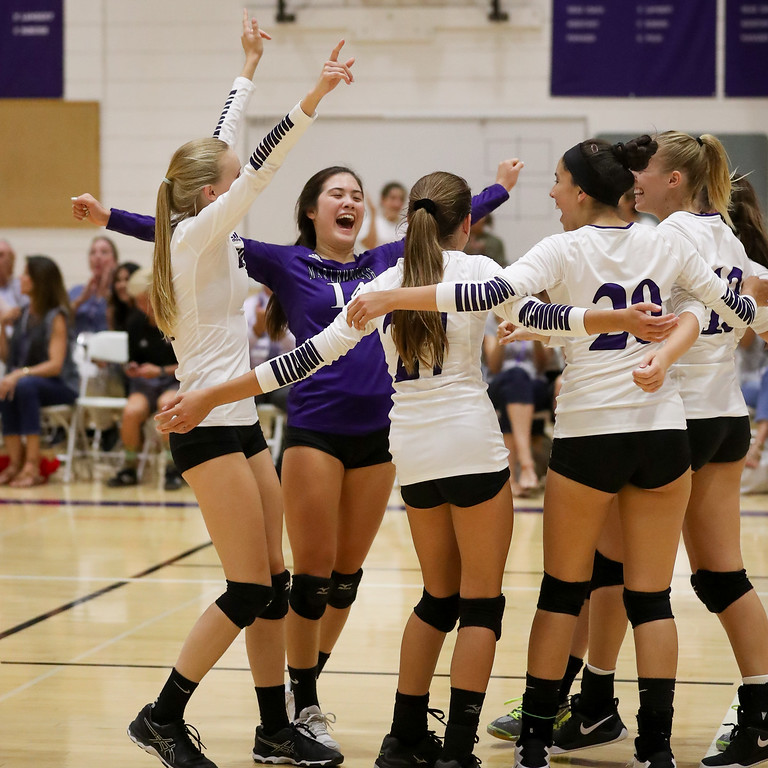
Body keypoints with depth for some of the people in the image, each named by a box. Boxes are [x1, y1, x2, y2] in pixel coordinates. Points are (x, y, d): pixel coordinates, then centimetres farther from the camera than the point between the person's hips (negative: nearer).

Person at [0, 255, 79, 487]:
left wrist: (20, 374, -31)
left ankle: (32, 466, -37)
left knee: (25, 386, -36)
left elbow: (55, 364, -19)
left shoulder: (56, 317, -9)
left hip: (61, 385, -6)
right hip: (24, 379, 6)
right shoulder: (23, 314, 12)